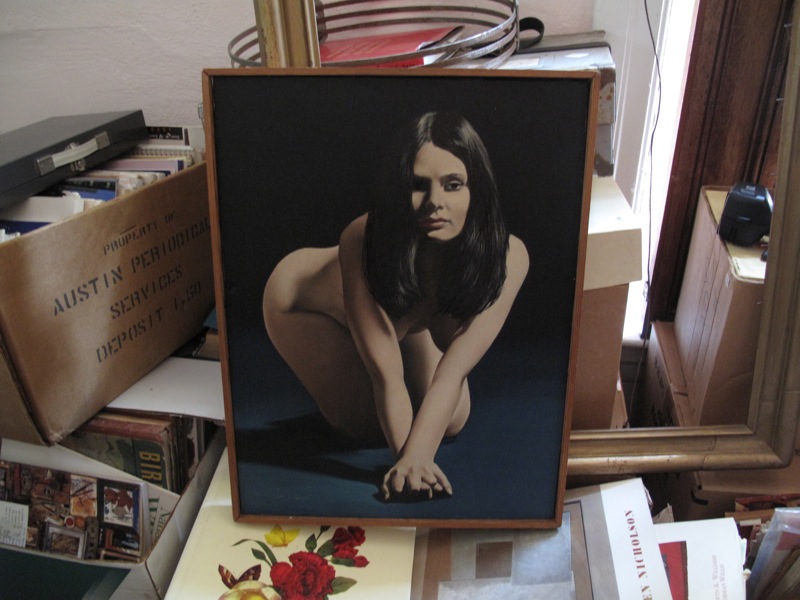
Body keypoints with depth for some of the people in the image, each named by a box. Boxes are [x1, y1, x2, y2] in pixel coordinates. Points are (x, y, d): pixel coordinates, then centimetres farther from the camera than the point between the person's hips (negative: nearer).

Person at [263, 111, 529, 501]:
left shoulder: (507, 257, -36)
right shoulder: (362, 241, -43)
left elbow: (455, 367, -41)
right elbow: (386, 372, -42)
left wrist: (415, 459, -50)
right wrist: (406, 459, -47)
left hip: (404, 309, 4)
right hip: (300, 293, -3)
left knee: (451, 421, 2)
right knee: (366, 425, -7)